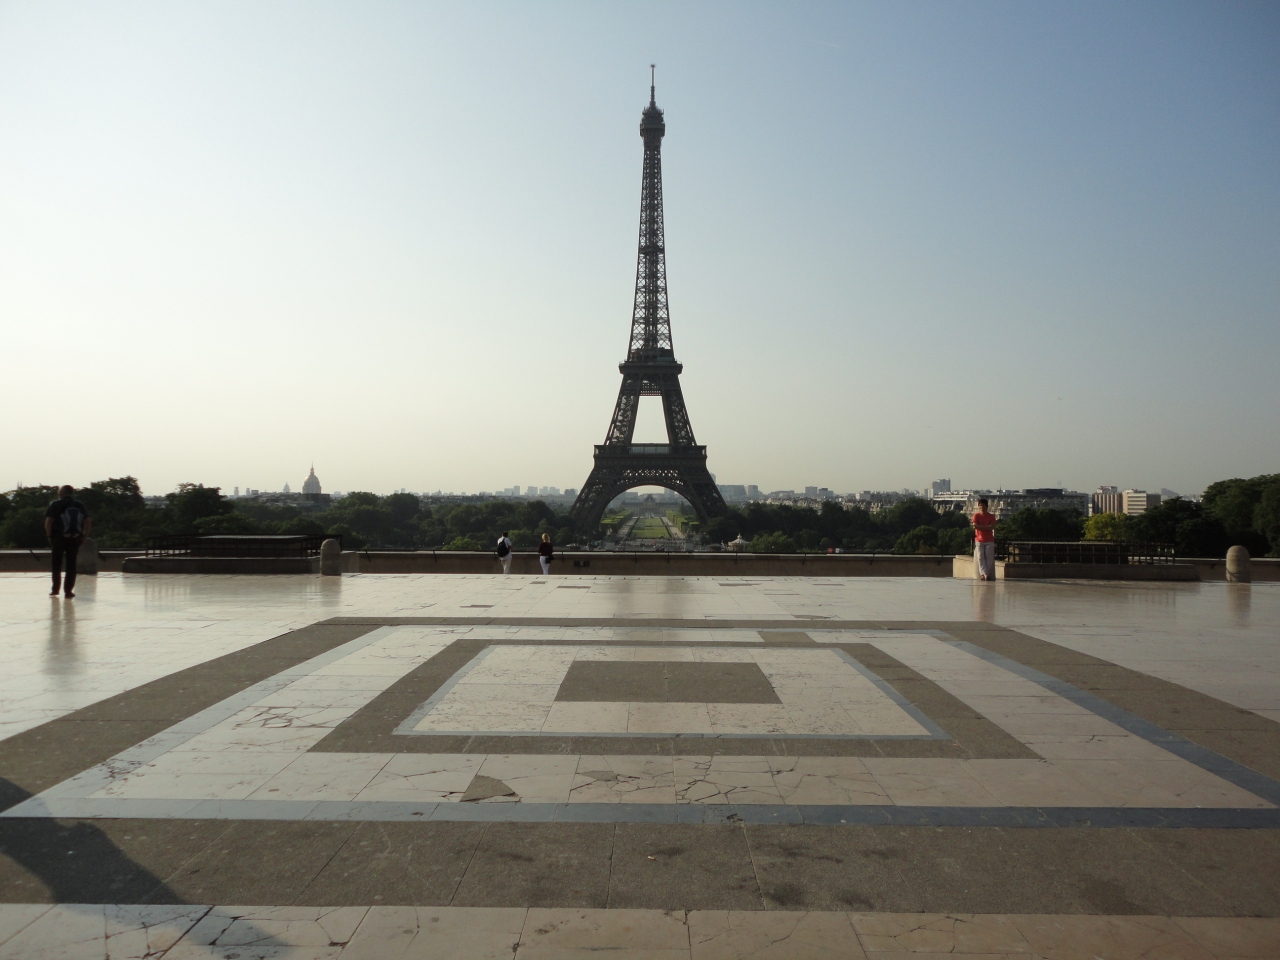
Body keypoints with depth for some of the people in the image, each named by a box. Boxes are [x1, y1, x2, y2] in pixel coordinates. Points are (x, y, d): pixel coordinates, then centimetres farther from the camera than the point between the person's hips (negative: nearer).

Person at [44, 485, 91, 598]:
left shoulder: (56, 504, -5)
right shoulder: (80, 505, 5)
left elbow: (48, 521, -14)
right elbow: (88, 522, 0)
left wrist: (49, 535, -3)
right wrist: (83, 536, 5)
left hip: (58, 539, -2)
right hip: (74, 539, 2)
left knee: (57, 565, 13)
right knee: (71, 565, 6)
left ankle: (56, 589, 18)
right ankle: (69, 591, 3)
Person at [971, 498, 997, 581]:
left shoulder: (991, 516, 7)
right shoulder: (976, 515, 6)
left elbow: (992, 527, -7)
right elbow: (975, 526, -9)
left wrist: (980, 527, -11)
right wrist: (987, 527, -10)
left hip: (989, 541, 1)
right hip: (979, 540, -1)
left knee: (989, 558, -8)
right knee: (980, 557, -12)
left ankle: (985, 574, -9)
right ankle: (984, 574, -18)